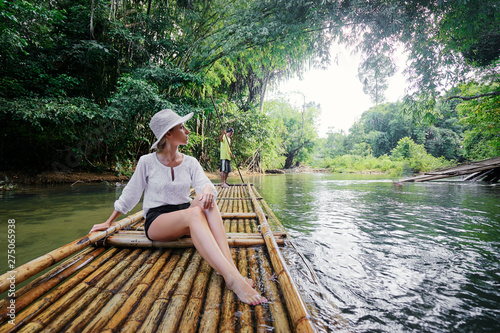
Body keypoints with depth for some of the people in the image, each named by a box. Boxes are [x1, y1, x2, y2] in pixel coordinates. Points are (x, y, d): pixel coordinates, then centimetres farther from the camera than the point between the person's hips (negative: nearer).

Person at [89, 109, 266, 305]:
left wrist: (207, 189, -34)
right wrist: (108, 223, 15)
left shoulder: (190, 162, 6)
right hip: (156, 222, -3)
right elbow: (129, 196, 9)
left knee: (204, 201, -32)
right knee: (193, 213, -37)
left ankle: (230, 265, -45)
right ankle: (232, 278, -52)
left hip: (185, 219, 3)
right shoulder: (147, 162, -2)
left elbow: (205, 184, -10)